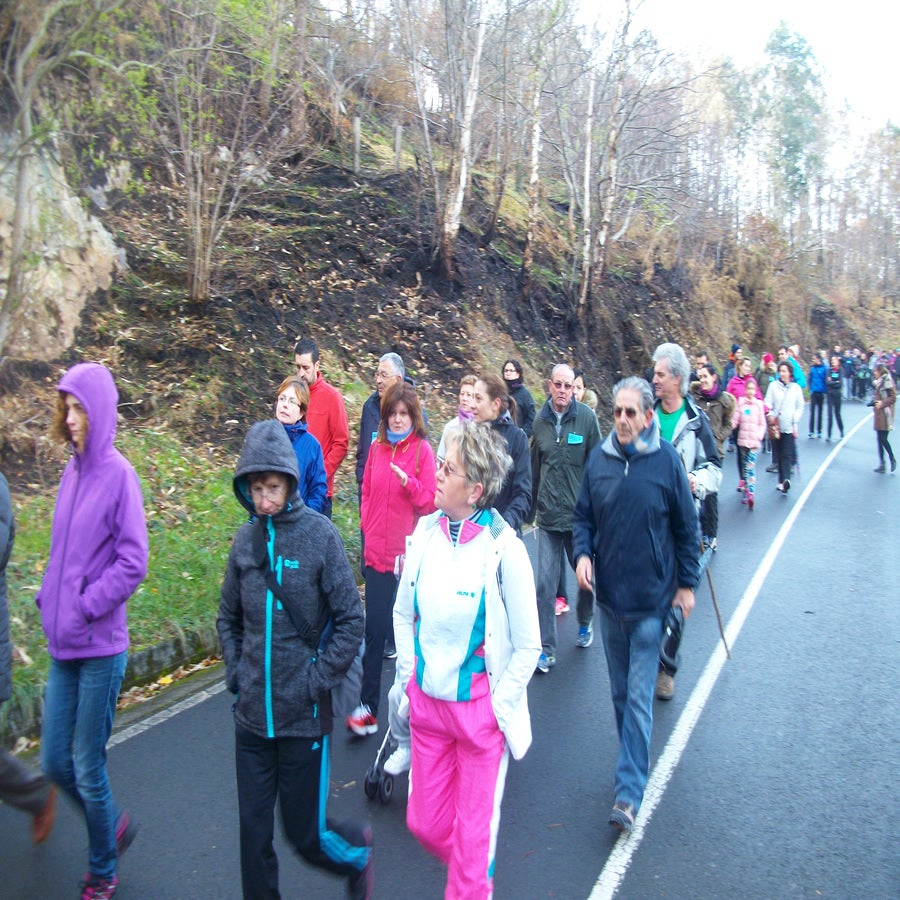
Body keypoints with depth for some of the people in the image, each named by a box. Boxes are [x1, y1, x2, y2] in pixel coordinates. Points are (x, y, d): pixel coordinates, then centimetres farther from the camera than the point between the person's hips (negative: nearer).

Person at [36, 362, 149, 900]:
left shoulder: (118, 473, -13)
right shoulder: (73, 470, 7)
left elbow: (133, 563, -15)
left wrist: (84, 608, -16)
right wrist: (48, 600, 4)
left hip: (101, 647, -6)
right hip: (63, 645, 6)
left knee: (88, 769, 7)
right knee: (54, 762, 15)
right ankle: (116, 825, 40)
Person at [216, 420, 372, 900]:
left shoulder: (319, 533, -12)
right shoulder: (246, 538, 1)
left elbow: (351, 620, -9)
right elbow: (228, 616, 13)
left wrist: (319, 678, -12)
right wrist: (235, 670, 2)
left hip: (304, 715, -4)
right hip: (251, 714, 4)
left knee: (306, 835, 10)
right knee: (254, 831, 13)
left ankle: (356, 850, 40)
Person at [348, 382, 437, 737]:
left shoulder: (422, 449, -6)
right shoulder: (377, 448, 7)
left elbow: (430, 502, -9)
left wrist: (409, 483, -25)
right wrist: (367, 524, 5)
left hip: (408, 554, -4)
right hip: (377, 552, 4)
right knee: (374, 630, 7)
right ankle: (368, 707, 16)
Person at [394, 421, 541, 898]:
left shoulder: (503, 549, -19)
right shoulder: (425, 532, -4)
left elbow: (528, 645, -9)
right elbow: (402, 613, 11)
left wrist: (498, 704, -9)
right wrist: (410, 676, 6)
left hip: (480, 709, -5)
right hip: (426, 702, 5)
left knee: (473, 832, 10)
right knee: (425, 823, 19)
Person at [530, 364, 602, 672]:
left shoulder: (587, 418, -7)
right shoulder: (540, 420, 3)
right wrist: (532, 511, 14)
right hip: (548, 518, 2)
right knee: (546, 583, 0)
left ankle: (585, 624, 44)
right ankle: (546, 649, 9)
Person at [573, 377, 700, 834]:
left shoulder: (666, 460, -10)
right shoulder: (599, 460, -1)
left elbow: (686, 527, -1)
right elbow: (583, 516, 8)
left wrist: (687, 583, 1)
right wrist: (582, 553, -9)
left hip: (650, 598, -4)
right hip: (608, 595, 4)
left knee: (639, 698, -2)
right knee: (620, 691, 17)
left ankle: (629, 792, 5)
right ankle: (635, 760, 37)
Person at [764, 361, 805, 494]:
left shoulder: (796, 387, 5)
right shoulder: (773, 385, 5)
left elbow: (800, 407, 9)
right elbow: (768, 402, 1)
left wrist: (795, 423, 0)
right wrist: (770, 414, -18)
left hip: (790, 427, -1)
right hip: (776, 425, 1)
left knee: (787, 455, -10)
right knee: (778, 454, 6)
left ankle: (785, 480, -22)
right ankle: (782, 481, 15)